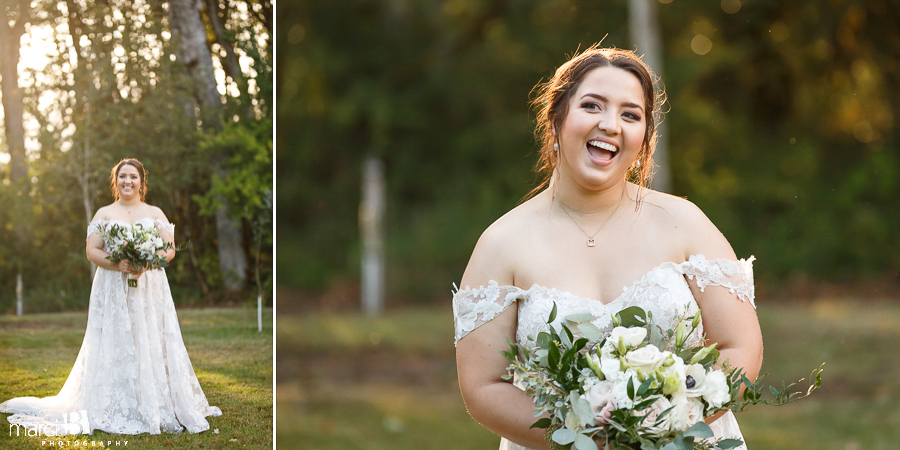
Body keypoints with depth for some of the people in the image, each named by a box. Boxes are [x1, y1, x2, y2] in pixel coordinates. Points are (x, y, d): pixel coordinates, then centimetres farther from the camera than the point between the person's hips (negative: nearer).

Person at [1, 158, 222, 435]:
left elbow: (170, 250, 3)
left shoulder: (155, 214, 11)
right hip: (113, 290, -1)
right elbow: (92, 251, 1)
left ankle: (156, 407, 0)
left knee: (151, 346, -4)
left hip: (149, 290, 1)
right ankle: (116, 410, -4)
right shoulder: (104, 214, 10)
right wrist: (117, 265, -17)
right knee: (115, 347, -5)